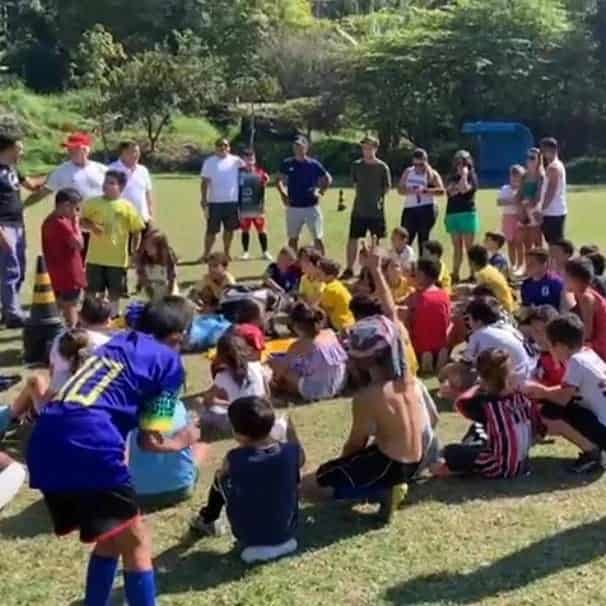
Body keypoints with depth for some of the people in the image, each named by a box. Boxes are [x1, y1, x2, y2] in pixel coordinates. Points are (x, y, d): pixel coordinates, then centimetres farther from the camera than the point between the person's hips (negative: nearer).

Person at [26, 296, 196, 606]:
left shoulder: (117, 342, 27)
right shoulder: (169, 361, 9)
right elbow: (151, 440, 7)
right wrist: (181, 442, 25)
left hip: (45, 446, 7)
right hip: (89, 447, -7)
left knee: (110, 541, 24)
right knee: (136, 546, 9)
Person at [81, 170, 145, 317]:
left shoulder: (126, 207, -5)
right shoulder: (93, 203, -2)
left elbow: (136, 230, 0)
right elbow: (81, 221, 5)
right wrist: (92, 226, -14)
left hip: (117, 258, -1)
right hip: (95, 257, 1)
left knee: (114, 293, 11)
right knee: (93, 291, 8)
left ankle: (113, 318, 25)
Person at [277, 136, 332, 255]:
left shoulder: (314, 164, -1)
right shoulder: (287, 164, 3)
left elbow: (328, 179, 9)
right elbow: (280, 180, 11)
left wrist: (320, 192, -3)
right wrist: (283, 194, -3)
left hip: (312, 206, -2)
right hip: (293, 207, 2)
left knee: (317, 238, -1)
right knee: (293, 238, 10)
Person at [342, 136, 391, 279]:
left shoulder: (382, 167, -5)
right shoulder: (357, 165, 4)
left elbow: (387, 187, 2)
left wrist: (380, 199, -5)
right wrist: (361, 196, 11)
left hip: (376, 210, -2)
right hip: (359, 210, 3)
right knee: (353, 239, 3)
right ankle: (349, 269, 13)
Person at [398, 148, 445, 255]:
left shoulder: (432, 174, -3)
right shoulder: (408, 172, 10)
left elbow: (441, 191, -14)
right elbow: (400, 189, 10)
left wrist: (425, 190, -28)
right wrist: (409, 190, -12)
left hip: (427, 209, -3)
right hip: (410, 209, 4)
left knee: (423, 240, 2)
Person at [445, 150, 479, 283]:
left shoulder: (471, 177, 0)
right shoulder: (452, 177, 15)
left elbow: (464, 189, -18)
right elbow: (450, 191, -1)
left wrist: (464, 175, -9)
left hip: (467, 213, -5)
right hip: (452, 213, 5)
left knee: (469, 246, -4)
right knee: (457, 247, 9)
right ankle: (455, 274, 11)